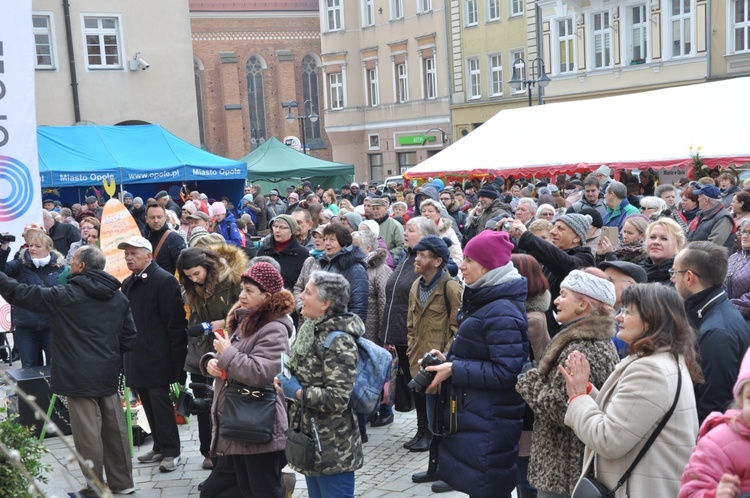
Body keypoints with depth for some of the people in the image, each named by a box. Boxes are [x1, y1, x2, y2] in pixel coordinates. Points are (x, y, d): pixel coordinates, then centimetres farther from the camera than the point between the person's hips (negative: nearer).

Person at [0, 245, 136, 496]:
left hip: (79, 377, -6)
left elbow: (21, 293, -7)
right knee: (115, 429, 14)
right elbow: (128, 338, 10)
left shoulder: (65, 296, -11)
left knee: (88, 434, 2)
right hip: (109, 375, 6)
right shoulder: (118, 297, 6)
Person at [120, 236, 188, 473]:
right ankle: (159, 447, 22)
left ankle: (171, 451, 3)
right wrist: (127, 350, 15)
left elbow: (175, 322, -14)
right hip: (137, 357, 8)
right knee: (148, 403, 12)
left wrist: (175, 357, -17)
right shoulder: (128, 283, 16)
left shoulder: (164, 281, -10)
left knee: (160, 402, -5)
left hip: (157, 357, -8)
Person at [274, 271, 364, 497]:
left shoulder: (338, 341, -20)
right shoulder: (311, 329, 8)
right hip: (311, 443, 9)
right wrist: (285, 381, 1)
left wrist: (297, 393, -17)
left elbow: (337, 398, -25)